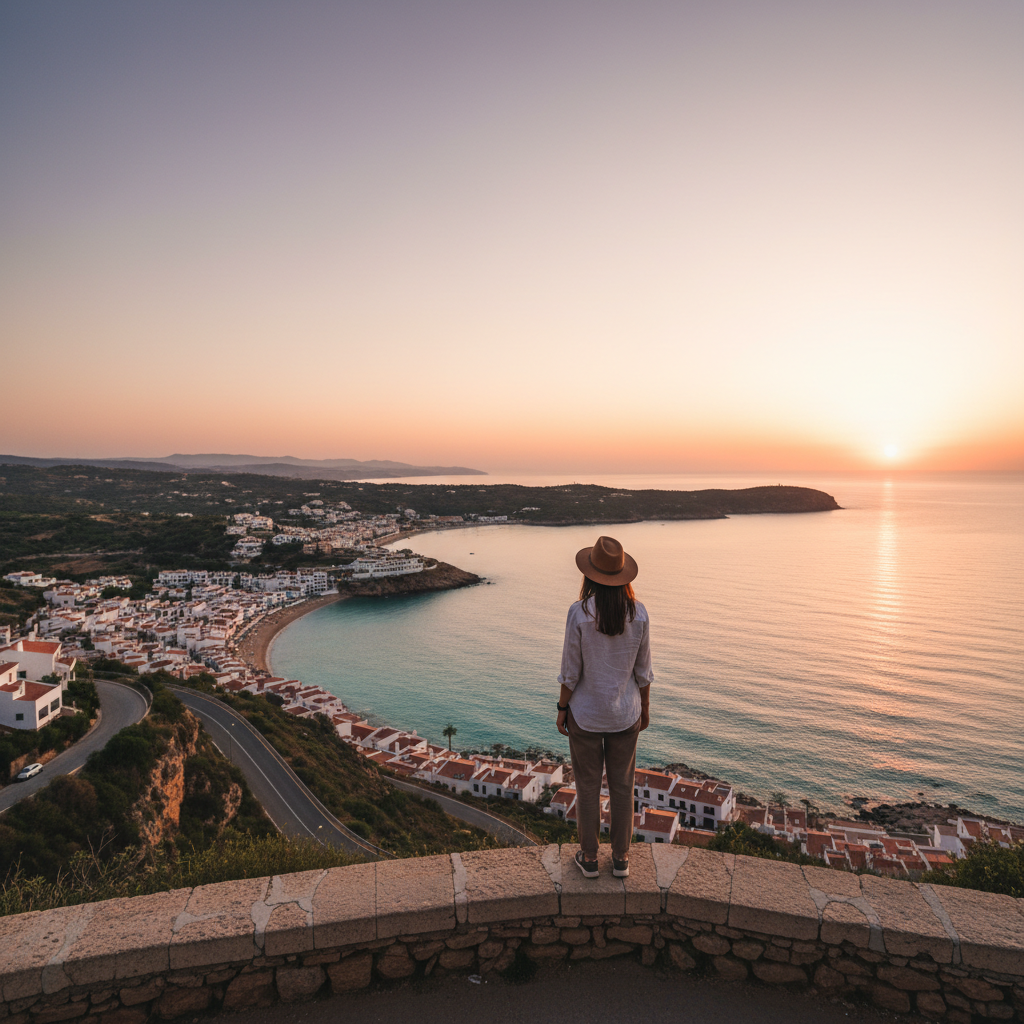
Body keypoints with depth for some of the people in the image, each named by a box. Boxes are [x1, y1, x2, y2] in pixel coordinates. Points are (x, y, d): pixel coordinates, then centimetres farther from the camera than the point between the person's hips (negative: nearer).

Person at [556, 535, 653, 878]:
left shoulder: (579, 613, -21)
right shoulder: (638, 613, -12)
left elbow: (571, 670, -14)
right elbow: (642, 669, -3)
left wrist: (562, 709, 1)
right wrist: (644, 708, 12)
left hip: (585, 712, -2)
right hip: (625, 712, 3)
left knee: (588, 785, 16)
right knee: (622, 785, 19)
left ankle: (589, 857, 31)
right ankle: (621, 858, 33)